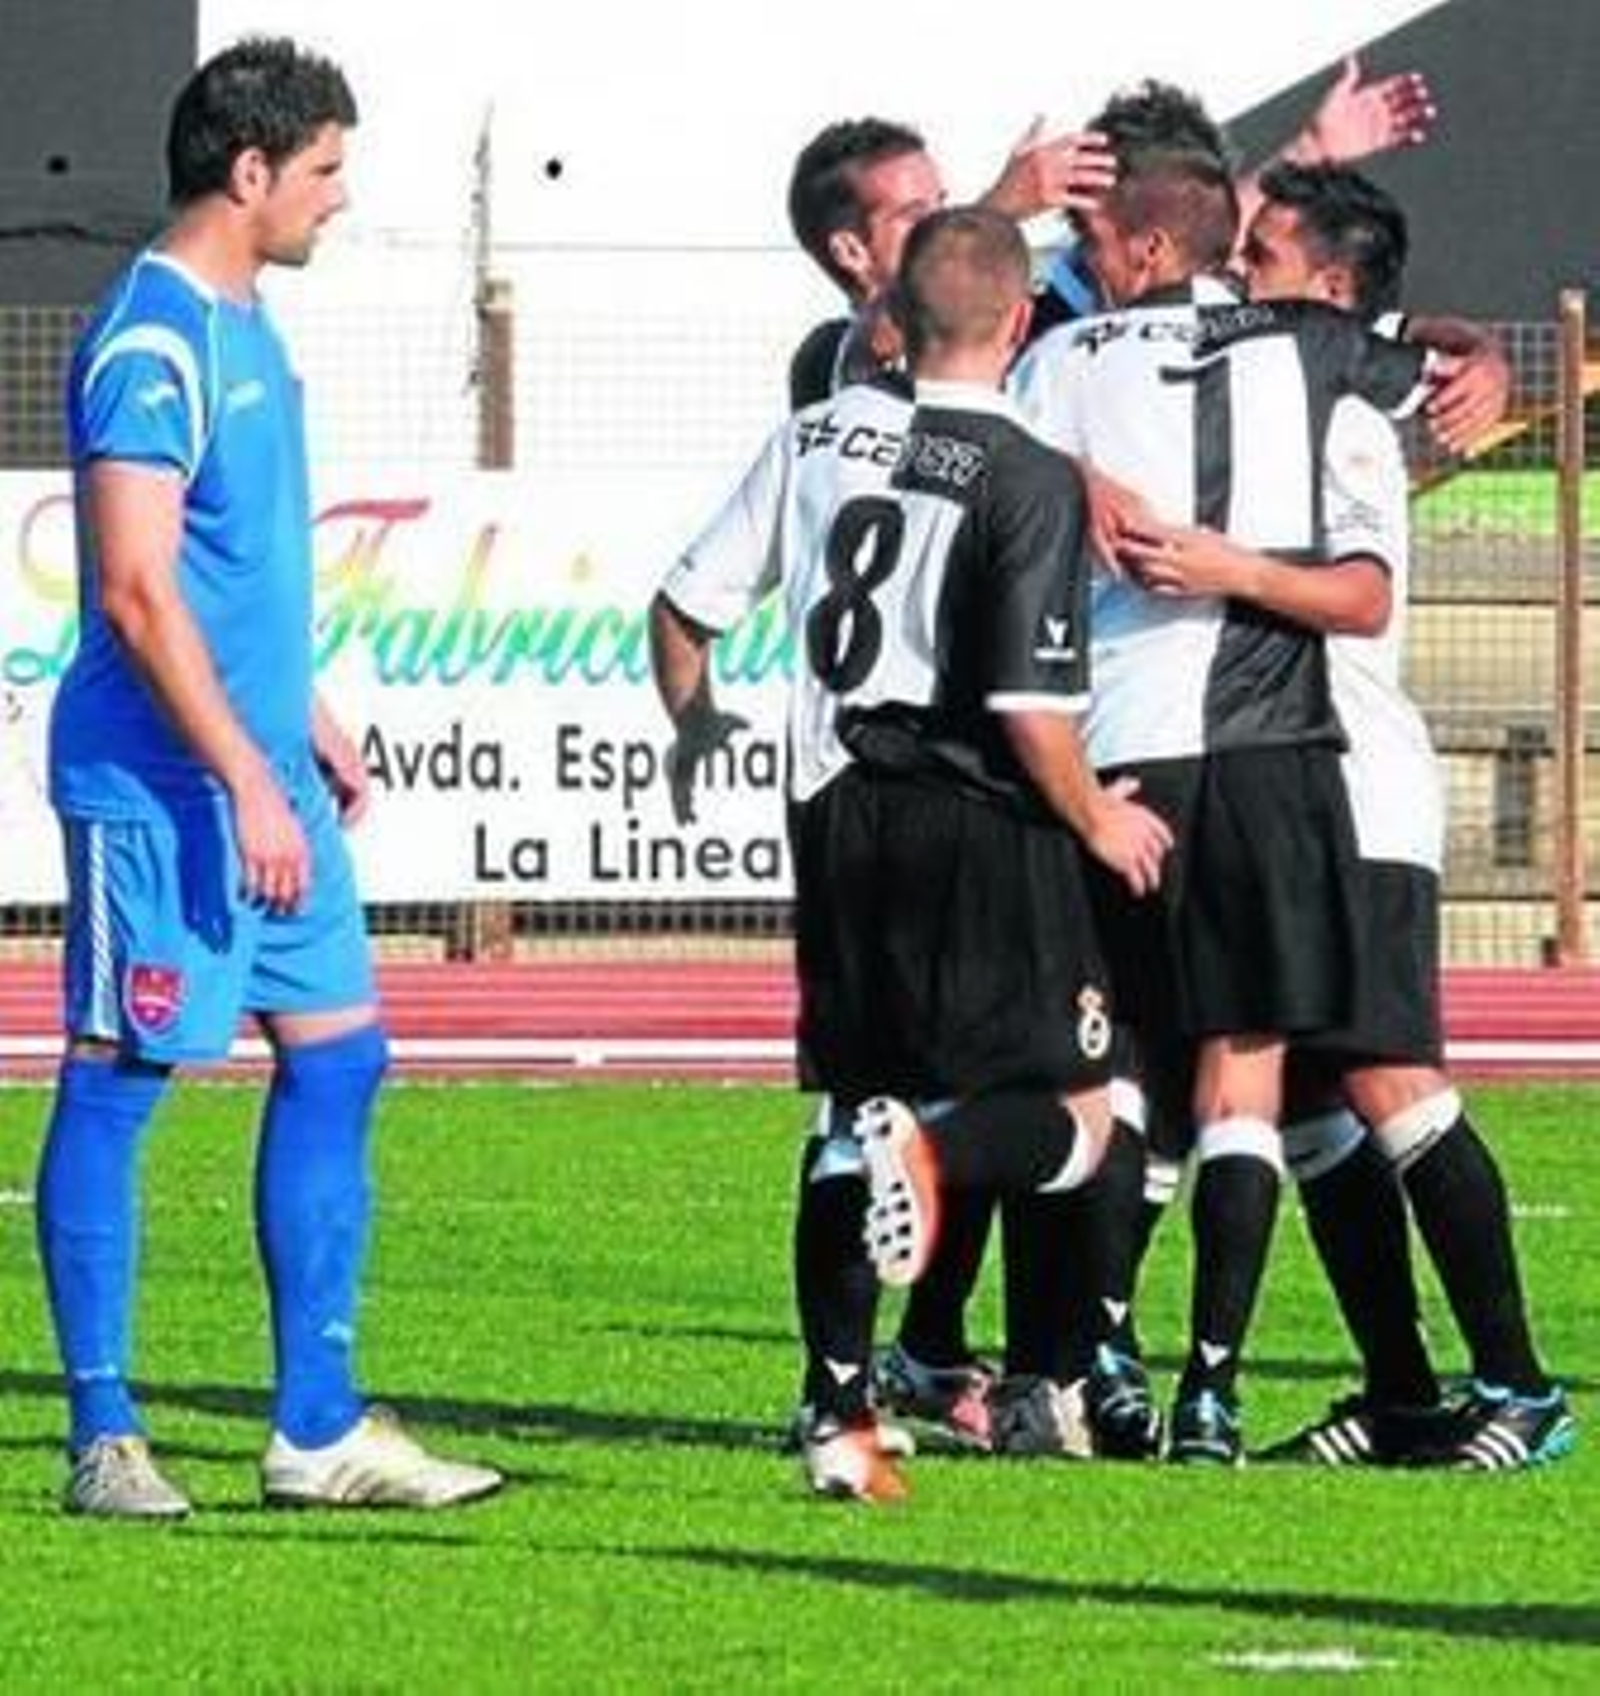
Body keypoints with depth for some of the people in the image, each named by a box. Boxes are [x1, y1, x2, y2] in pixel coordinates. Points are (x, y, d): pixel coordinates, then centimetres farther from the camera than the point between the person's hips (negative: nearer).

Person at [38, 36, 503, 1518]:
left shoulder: (240, 326, 15)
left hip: (260, 773, 10)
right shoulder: (153, 341, -15)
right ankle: (102, 1440, 2)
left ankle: (319, 1430, 12)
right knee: (115, 1084, -2)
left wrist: (307, 722, 24)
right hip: (156, 783, -10)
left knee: (337, 1059, 8)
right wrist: (247, 780, -22)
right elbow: (136, 589, -20)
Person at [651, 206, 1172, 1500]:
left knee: (849, 1116, 15)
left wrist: (693, 720, 29)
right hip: (979, 816, -5)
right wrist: (1099, 822, 2)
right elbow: (1031, 709, -17)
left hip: (839, 809, 5)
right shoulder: (1030, 482, -13)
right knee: (1073, 1119, 3)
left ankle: (842, 1417, 11)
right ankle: (935, 1150, -29)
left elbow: (688, 600, 8)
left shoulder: (819, 436, 3)